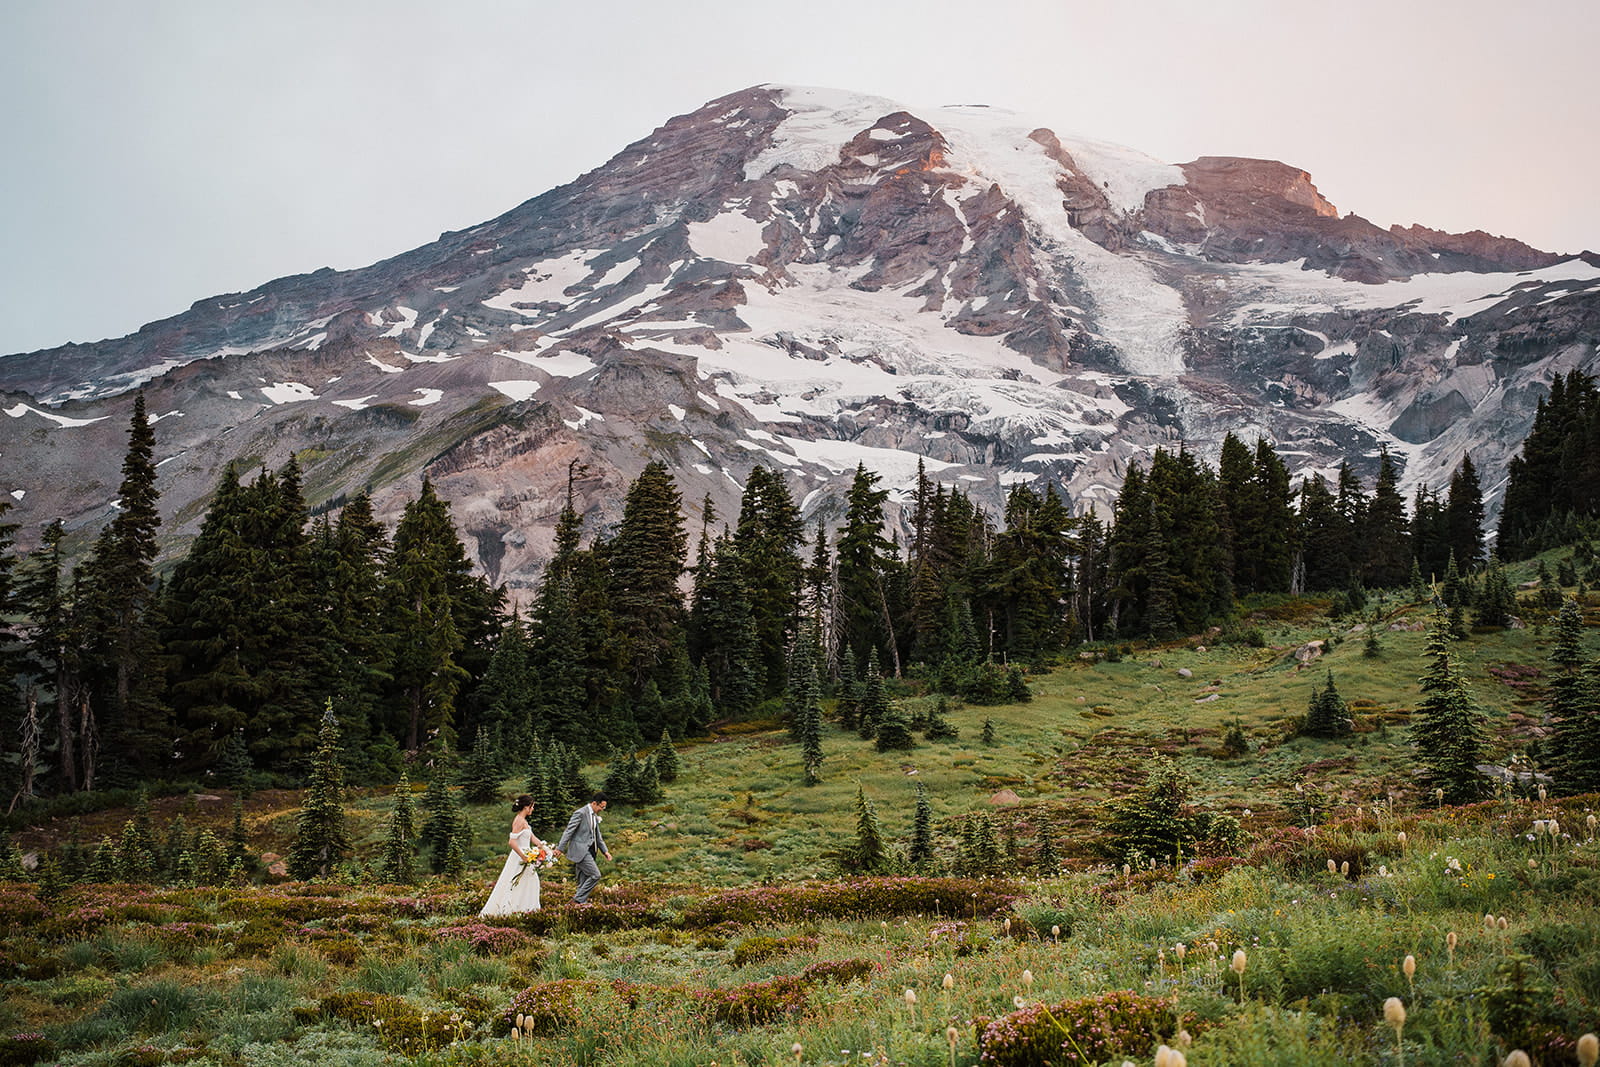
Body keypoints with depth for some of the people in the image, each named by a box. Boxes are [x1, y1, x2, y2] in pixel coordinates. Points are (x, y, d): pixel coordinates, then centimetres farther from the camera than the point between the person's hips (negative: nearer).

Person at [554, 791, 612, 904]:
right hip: (580, 851, -9)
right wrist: (560, 848, -18)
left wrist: (605, 851, 15)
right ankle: (578, 900, -9)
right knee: (595, 875, -15)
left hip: (589, 851, 9)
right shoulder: (580, 813, -12)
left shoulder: (595, 816, 16)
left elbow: (597, 836, 24)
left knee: (584, 881, 9)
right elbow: (568, 831, -15)